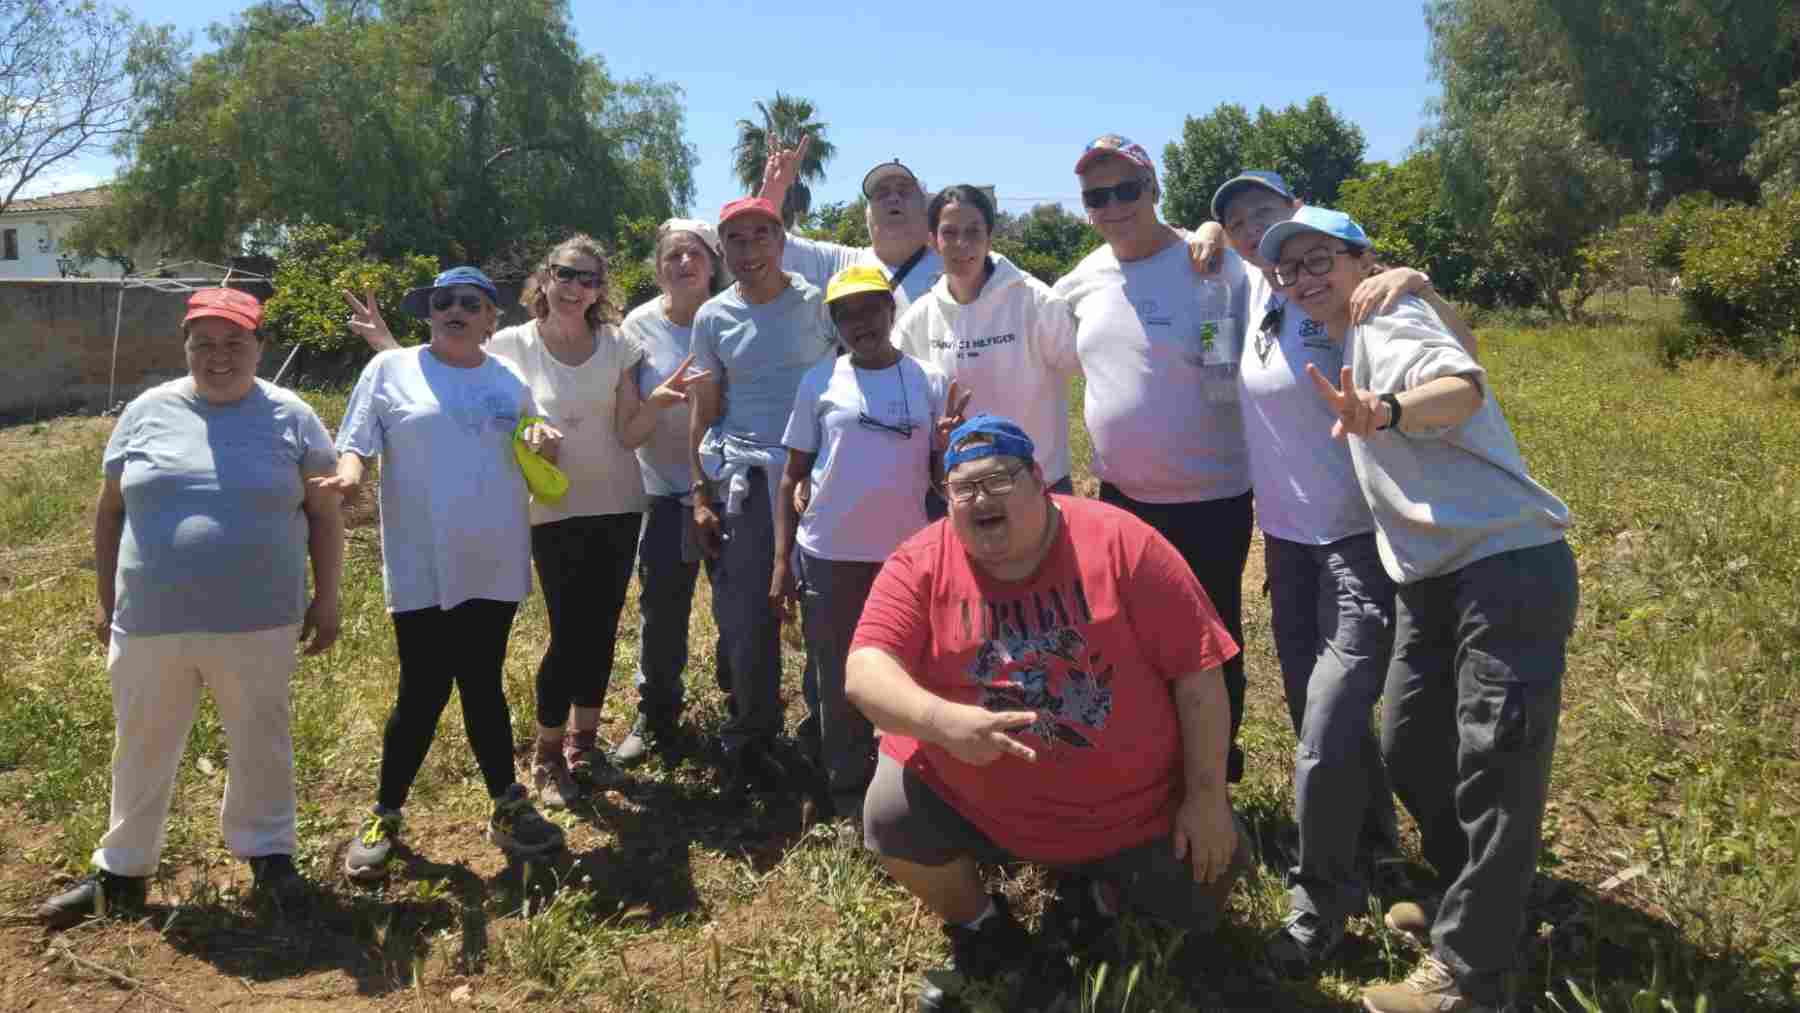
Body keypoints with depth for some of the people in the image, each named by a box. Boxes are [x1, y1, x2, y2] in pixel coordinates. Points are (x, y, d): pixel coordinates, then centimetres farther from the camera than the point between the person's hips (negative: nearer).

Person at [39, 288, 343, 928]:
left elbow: (324, 515, 3)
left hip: (257, 623, -1)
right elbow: (110, 512, 10)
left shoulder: (291, 417, -1)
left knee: (261, 741, 13)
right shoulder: (146, 412, 3)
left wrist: (326, 600, 2)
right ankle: (121, 869, 32)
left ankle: (267, 851, 31)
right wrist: (106, 602, 11)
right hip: (150, 622, 2)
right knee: (142, 749, 15)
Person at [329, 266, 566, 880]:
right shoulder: (391, 370, 0)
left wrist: (548, 445, -3)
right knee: (423, 693, -1)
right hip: (422, 569, -3)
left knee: (482, 686, 14)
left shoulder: (510, 380, 11)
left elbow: (535, 453, 21)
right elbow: (354, 444, -1)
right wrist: (349, 473, -24)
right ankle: (383, 818, 18)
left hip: (494, 566, 4)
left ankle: (508, 807, 24)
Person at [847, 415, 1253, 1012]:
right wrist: (942, 719, -42)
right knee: (890, 820, -19)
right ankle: (980, 931, 12)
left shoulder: (1121, 543, -15)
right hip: (971, 797, 1)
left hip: (1131, 804, 0)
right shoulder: (920, 565, -12)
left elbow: (1197, 671, -12)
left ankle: (1099, 878, 36)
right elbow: (865, 673, -22)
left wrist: (1206, 795, -12)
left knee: (1199, 908, 2)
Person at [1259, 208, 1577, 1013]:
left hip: (1510, 566, -10)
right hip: (1431, 578, 10)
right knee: (1409, 750, 14)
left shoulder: (1389, 321, -11)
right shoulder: (1349, 344, 16)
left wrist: (1385, 412, -52)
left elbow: (1463, 389, -34)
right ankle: (1469, 902, 34)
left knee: (1495, 767, -7)